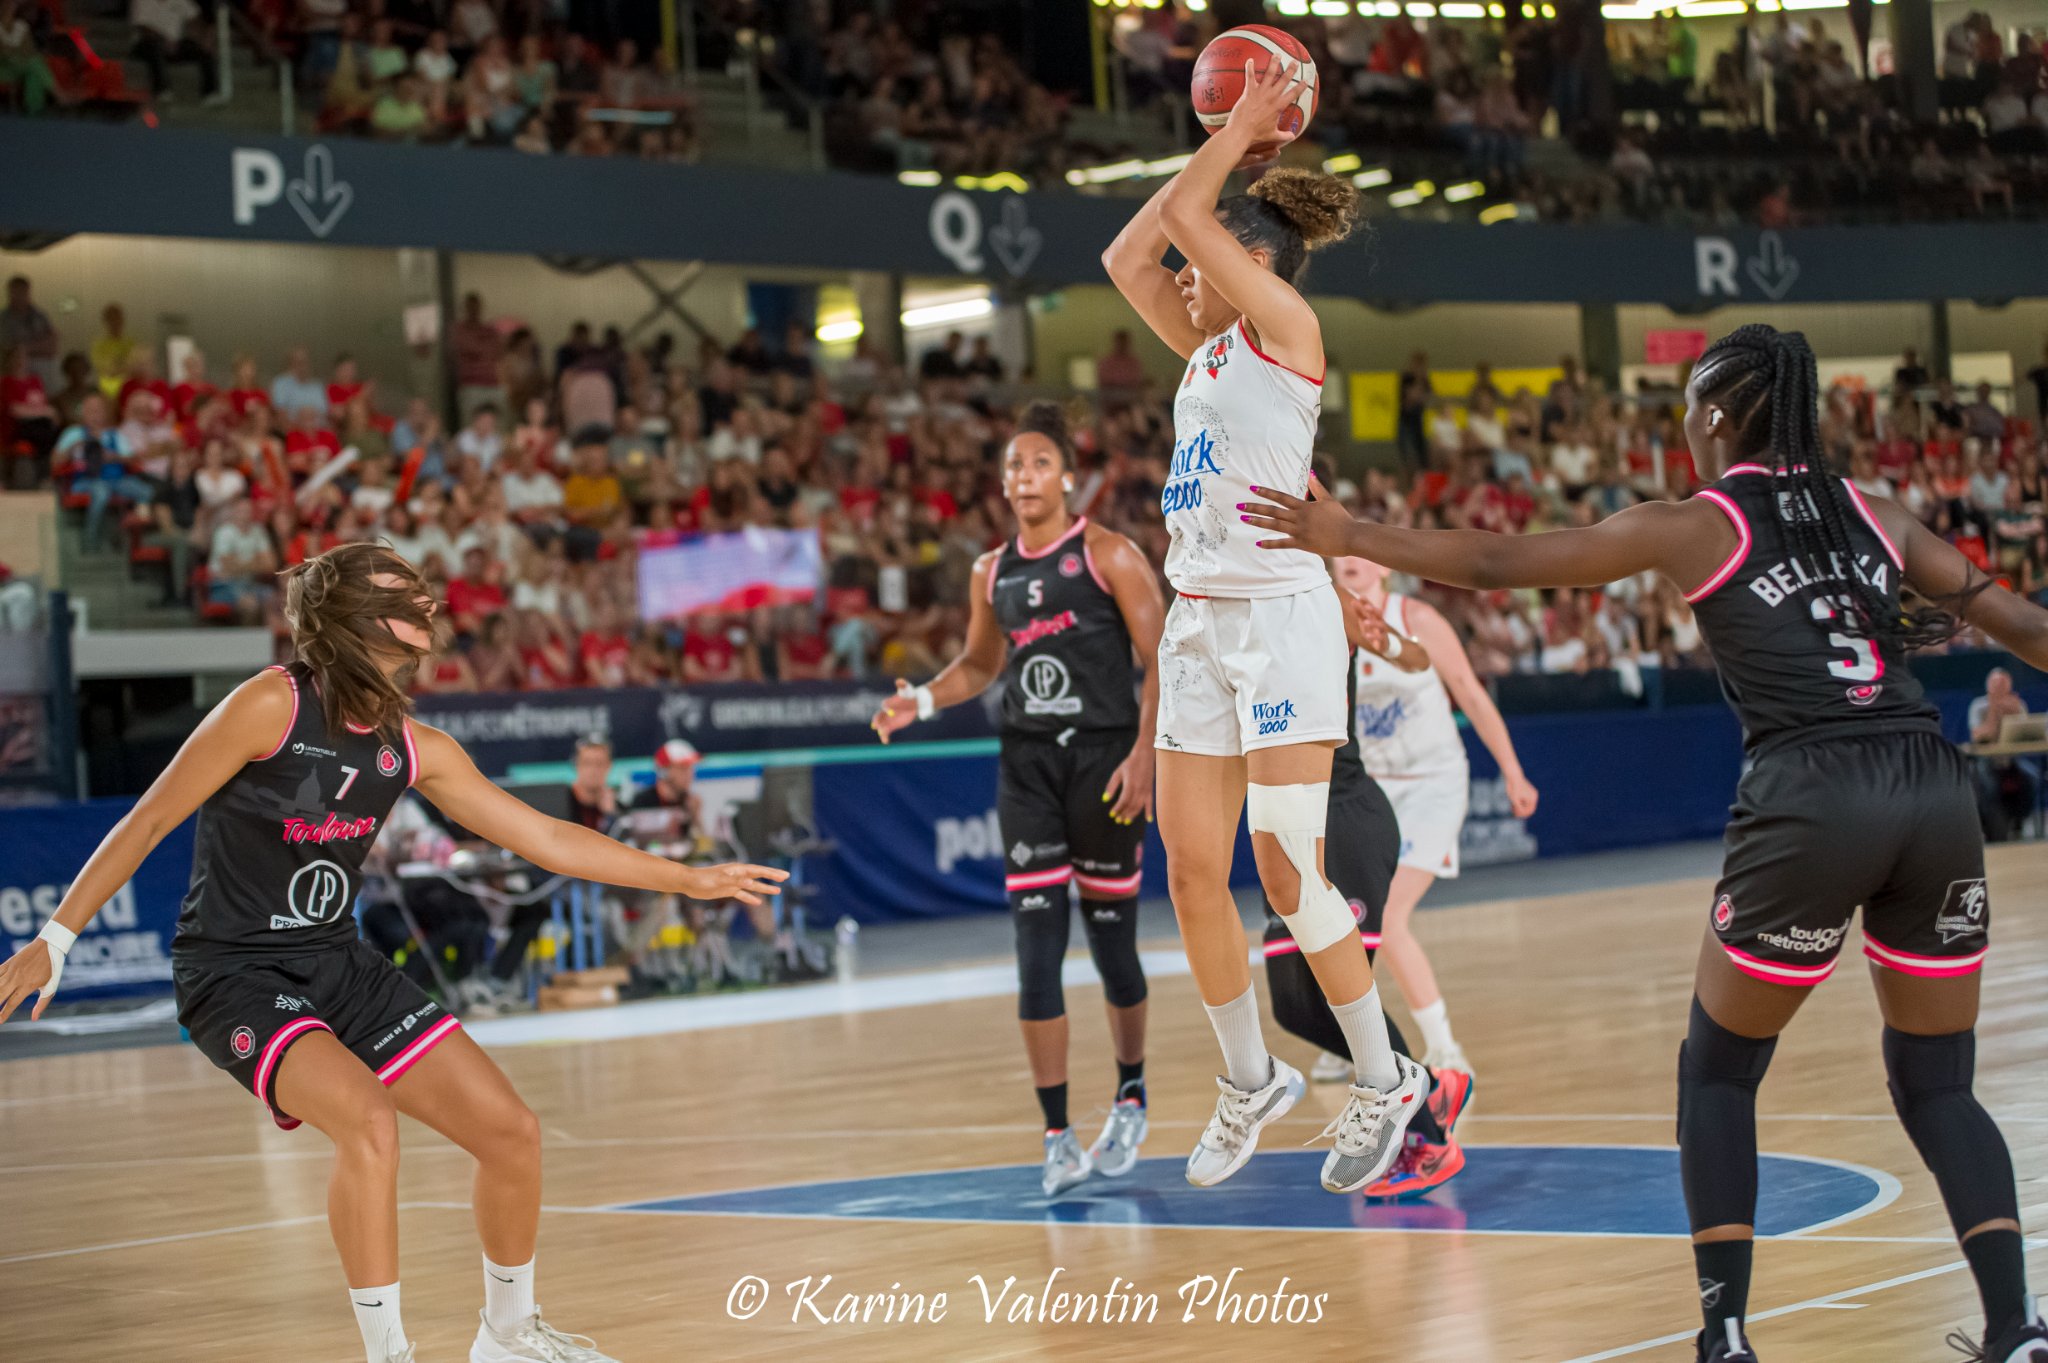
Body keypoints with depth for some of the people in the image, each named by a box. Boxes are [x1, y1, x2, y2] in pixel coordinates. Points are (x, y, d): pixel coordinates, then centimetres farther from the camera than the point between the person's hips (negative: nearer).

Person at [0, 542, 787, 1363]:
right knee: (368, 1123, -31)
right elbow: (149, 821, -12)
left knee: (511, 1132, 2)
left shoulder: (414, 749, 2)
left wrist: (691, 880, 8)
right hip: (236, 976, -7)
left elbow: (546, 838, 8)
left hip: (339, 966, 7)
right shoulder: (271, 705, -17)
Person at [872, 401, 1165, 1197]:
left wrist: (1144, 753, -15)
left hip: (1105, 756, -4)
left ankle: (1130, 1099, 30)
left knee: (1110, 938, 5)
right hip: (1028, 763, 4)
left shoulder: (1109, 556, -4)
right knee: (1037, 946, -6)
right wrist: (923, 700, 6)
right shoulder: (992, 573, 11)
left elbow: (1160, 660, -6)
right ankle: (1058, 1137, -5)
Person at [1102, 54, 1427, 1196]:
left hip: (1280, 618, -8)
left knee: (1289, 871, -9)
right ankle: (1251, 1081, 17)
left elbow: (1184, 217, -11)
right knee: (1194, 868, 4)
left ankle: (1384, 1080, 4)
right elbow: (1130, 255, 19)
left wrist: (1241, 132, 2)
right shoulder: (1208, 351, 18)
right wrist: (1231, 138, 19)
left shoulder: (1286, 324, -4)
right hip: (1200, 624, 8)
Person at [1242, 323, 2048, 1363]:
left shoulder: (1690, 527, 7)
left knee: (1717, 1076, 14)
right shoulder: (1872, 516, 18)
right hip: (1935, 791, 4)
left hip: (1810, 801, -4)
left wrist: (1347, 537, 19)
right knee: (1938, 1087, 16)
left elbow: (1496, 563, 10)